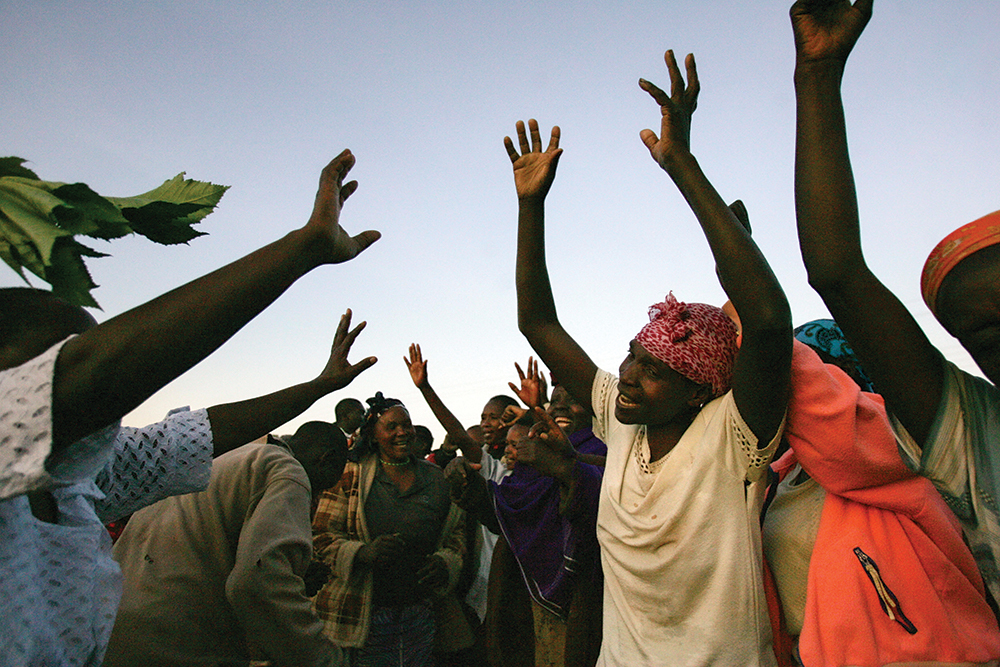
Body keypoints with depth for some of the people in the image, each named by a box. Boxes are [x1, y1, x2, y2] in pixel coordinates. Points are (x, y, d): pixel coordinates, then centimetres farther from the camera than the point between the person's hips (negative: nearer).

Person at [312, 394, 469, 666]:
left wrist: (445, 562, -7)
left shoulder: (436, 478, 7)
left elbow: (458, 531, 13)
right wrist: (364, 553, -20)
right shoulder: (350, 476, -1)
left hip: (422, 611, 3)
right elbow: (321, 536, -3)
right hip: (364, 614, -2)